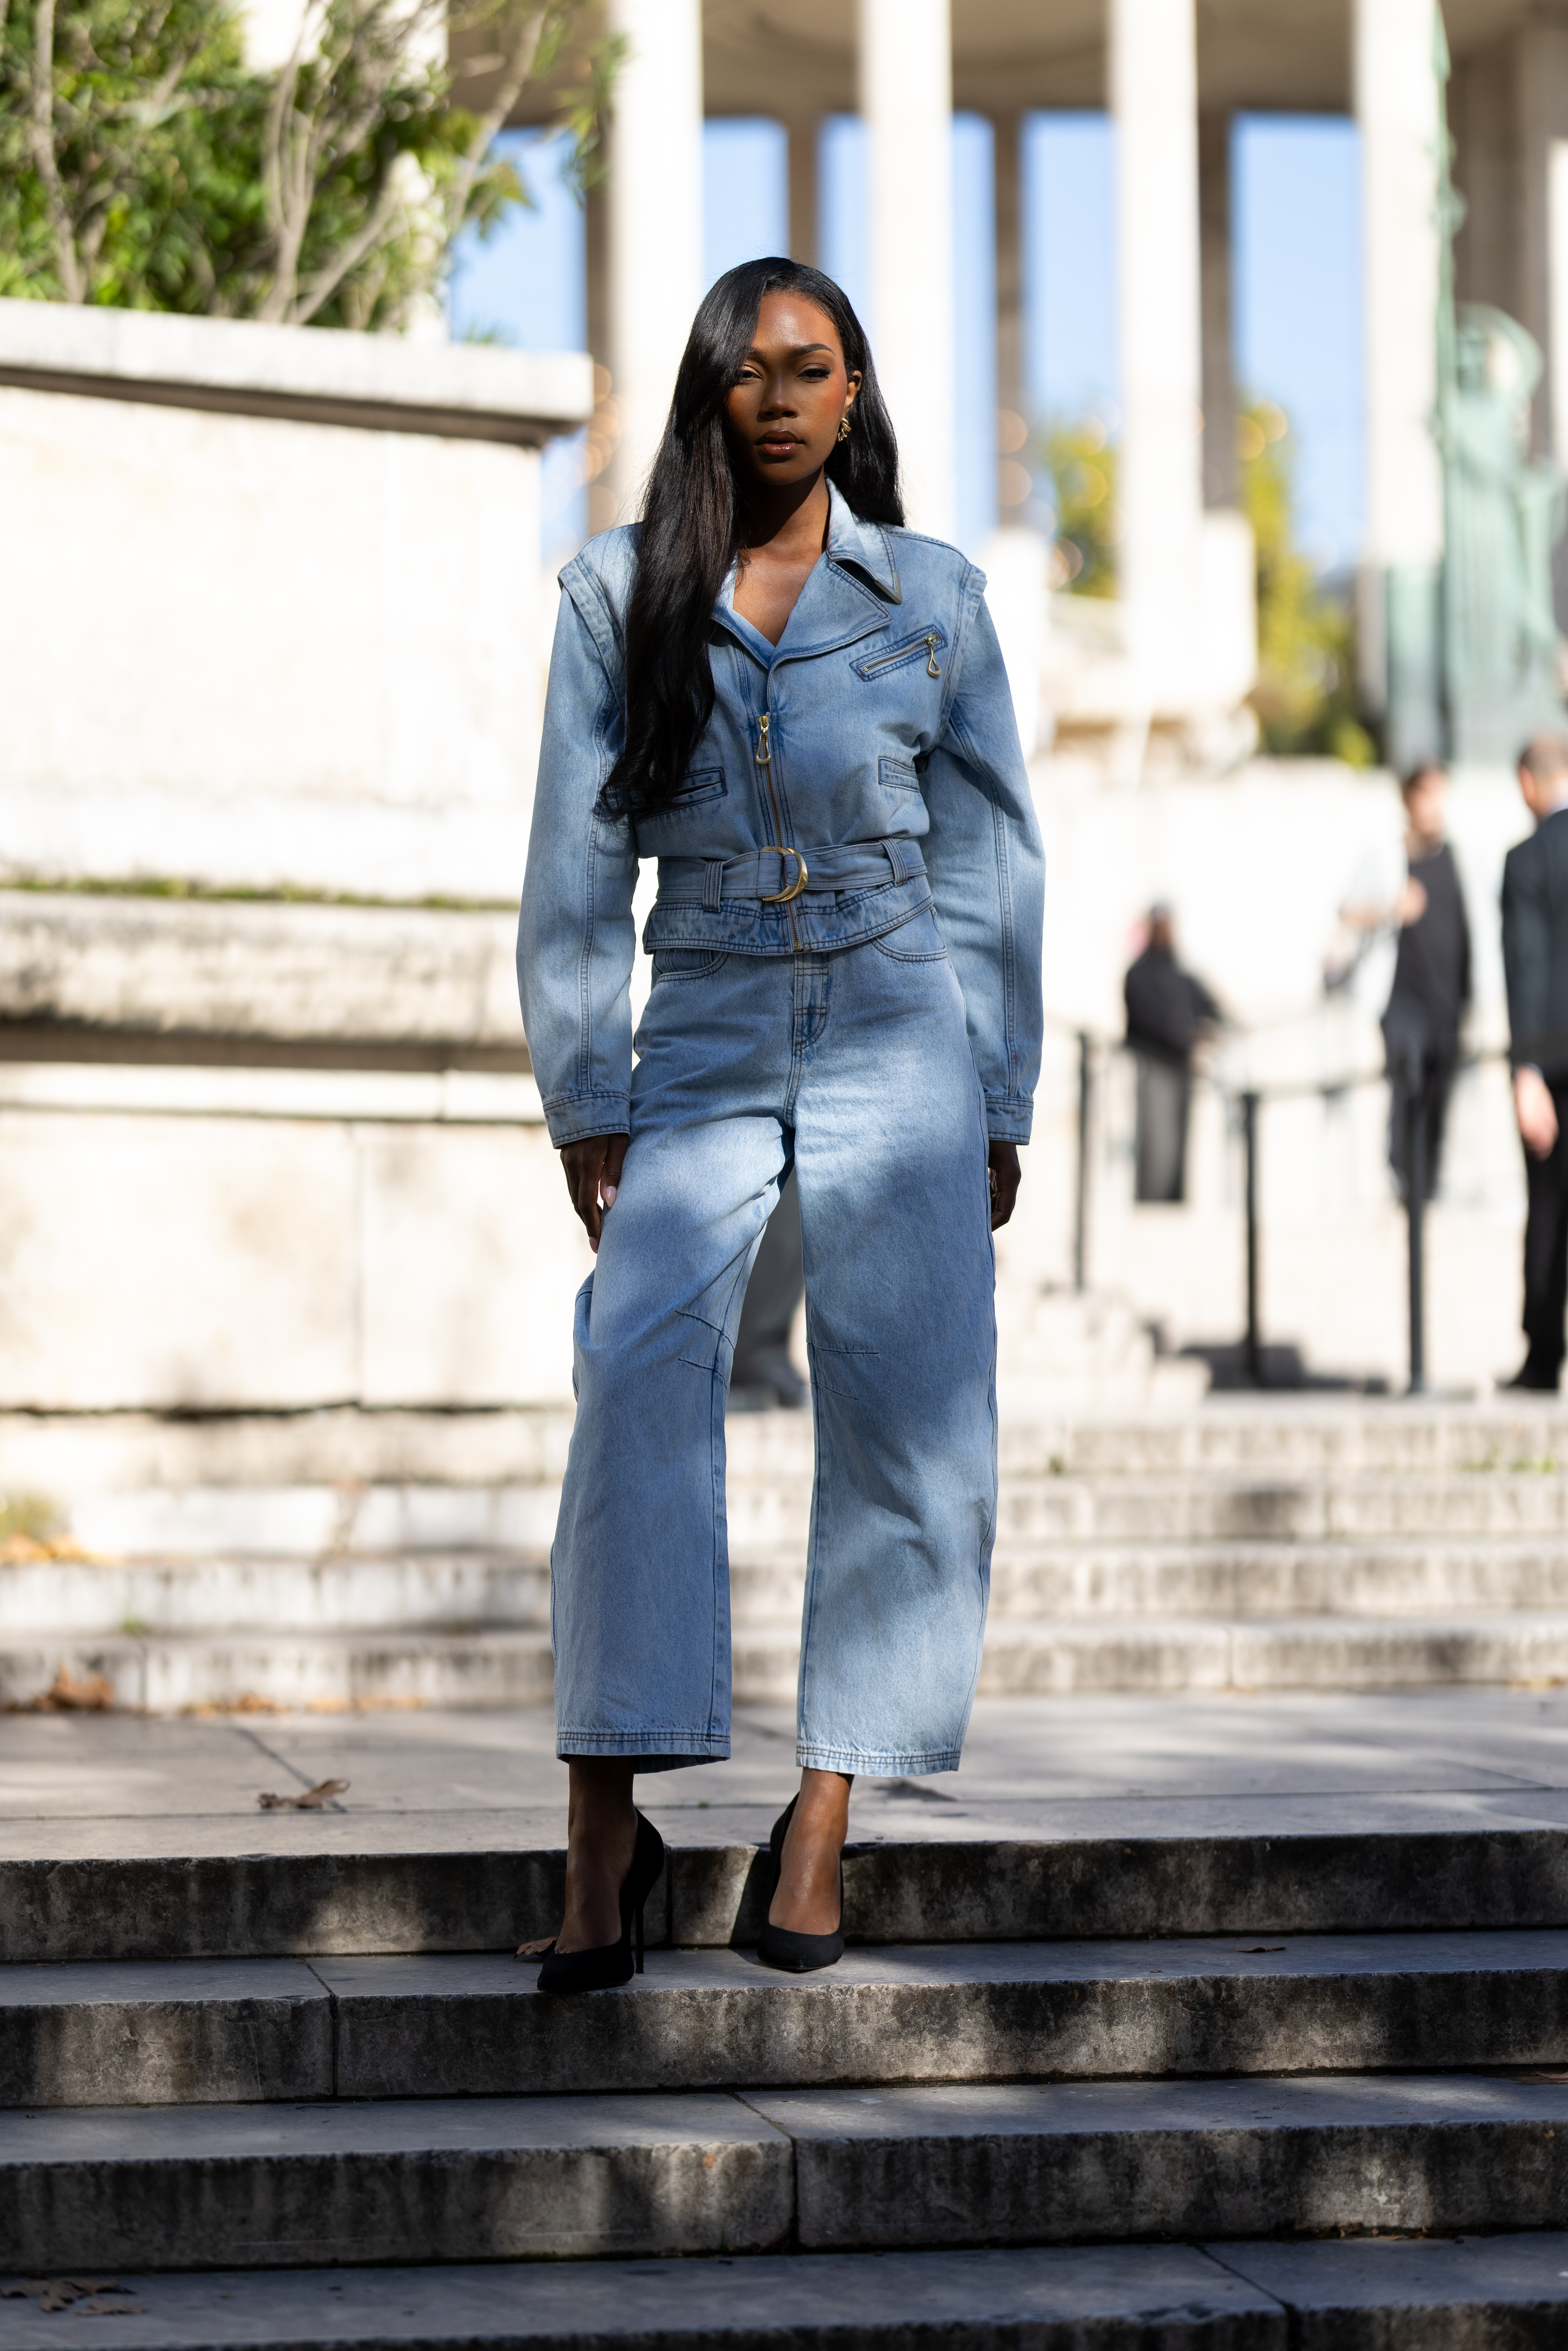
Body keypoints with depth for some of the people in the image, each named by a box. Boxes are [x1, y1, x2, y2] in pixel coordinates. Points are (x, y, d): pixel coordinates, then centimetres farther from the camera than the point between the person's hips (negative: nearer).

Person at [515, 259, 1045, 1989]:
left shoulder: (930, 597, 6)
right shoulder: (619, 596, 5)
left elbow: (993, 860, 9)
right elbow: (576, 868, 5)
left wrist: (998, 1111, 5)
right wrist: (584, 1105, -1)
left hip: (899, 1028, 0)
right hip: (705, 1041, 0)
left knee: (899, 1407, -8)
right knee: (639, 1377, -18)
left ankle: (825, 1808, 1)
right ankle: (608, 1821, -19)